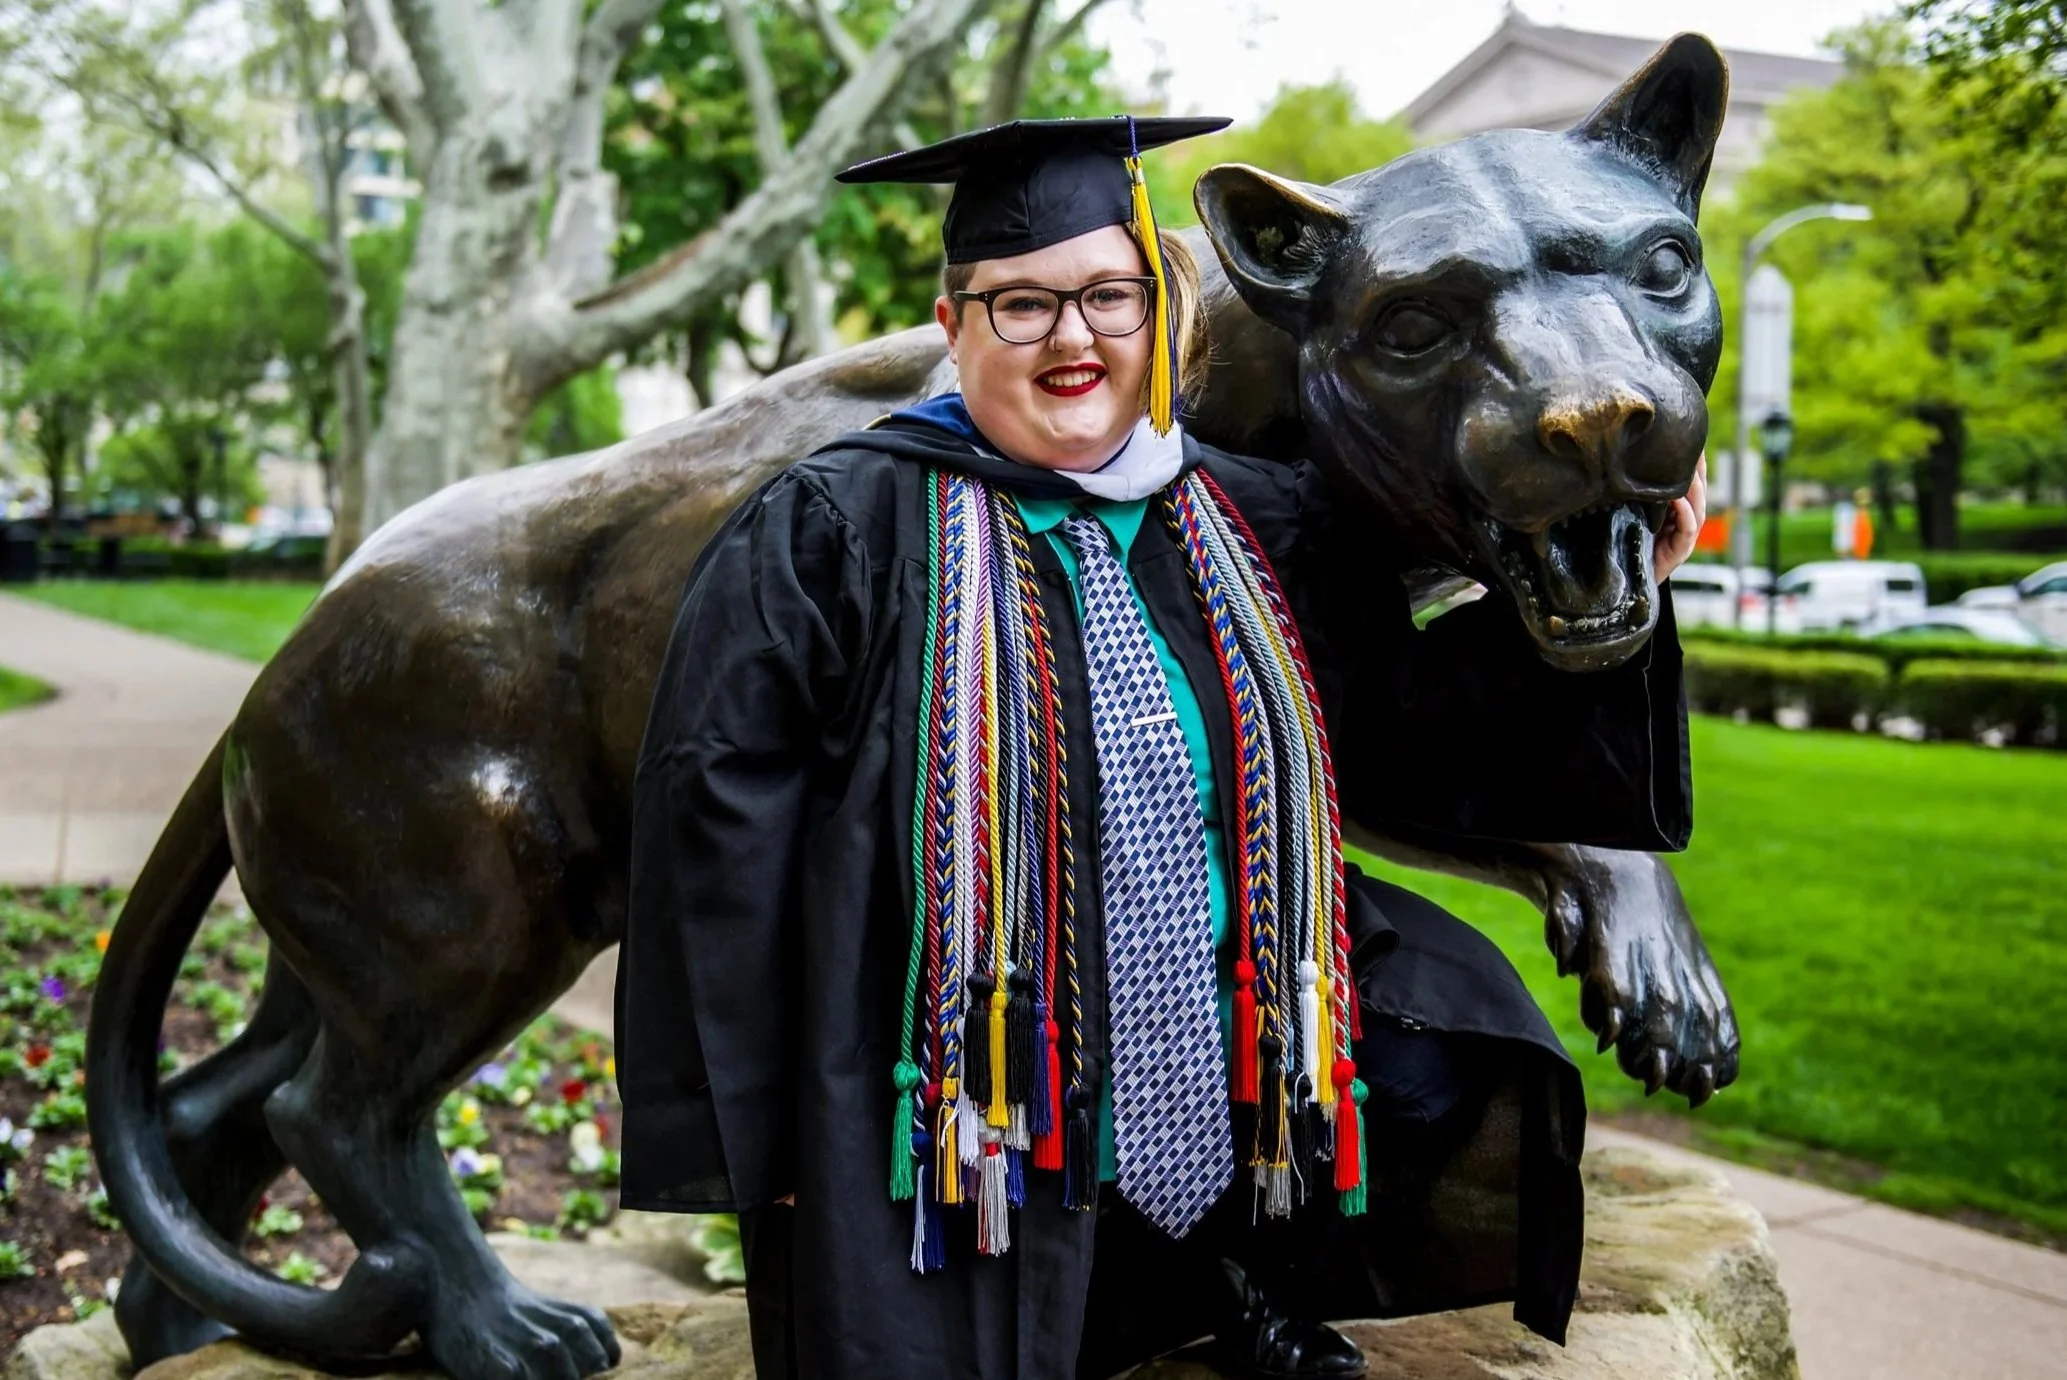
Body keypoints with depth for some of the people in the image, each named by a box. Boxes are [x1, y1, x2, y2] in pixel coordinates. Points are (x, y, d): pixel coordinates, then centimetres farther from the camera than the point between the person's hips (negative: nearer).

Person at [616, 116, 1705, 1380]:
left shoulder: (1261, 524, 7)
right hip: (963, 1147, -3)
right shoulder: (841, 533, -7)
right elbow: (723, 833, -8)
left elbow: (1421, 732, 12)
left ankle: (1260, 1274, 20)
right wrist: (756, 1133, -8)